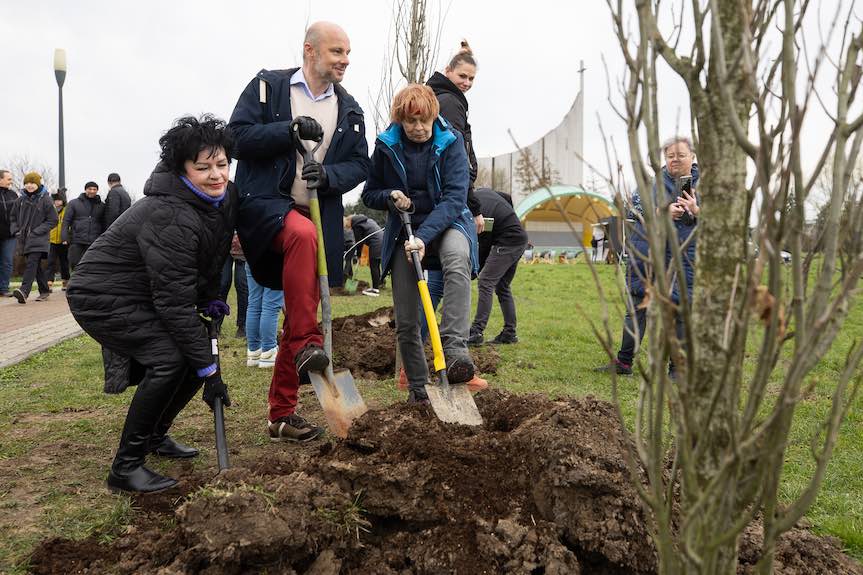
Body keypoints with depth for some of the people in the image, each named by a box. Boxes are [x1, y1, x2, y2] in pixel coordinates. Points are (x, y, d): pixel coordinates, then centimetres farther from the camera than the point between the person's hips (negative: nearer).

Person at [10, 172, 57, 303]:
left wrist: (37, 231, -10)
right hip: (24, 239, 5)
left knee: (31, 263, -19)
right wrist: (16, 231, 4)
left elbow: (53, 220, -3)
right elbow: (14, 218, 21)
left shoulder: (45, 200, -3)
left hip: (38, 240, -5)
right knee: (36, 266, 11)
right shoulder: (20, 200, 11)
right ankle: (44, 291, 21)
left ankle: (24, 291, -31)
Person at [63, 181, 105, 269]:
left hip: (94, 242, 1)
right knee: (75, 264, 0)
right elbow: (66, 221, 5)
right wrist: (65, 238, -4)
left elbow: (104, 225, 14)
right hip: (76, 241, -1)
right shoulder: (74, 203, 8)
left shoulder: (101, 206, 12)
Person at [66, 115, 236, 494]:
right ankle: (125, 467, -11)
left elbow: (212, 260, 16)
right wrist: (208, 371, -28)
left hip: (143, 296, 9)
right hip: (102, 297, -9)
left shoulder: (225, 197, -5)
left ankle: (155, 435, 24)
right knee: (170, 360, -23)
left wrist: (210, 301, 2)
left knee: (199, 352, 3)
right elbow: (175, 302, -31)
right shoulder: (170, 217, -32)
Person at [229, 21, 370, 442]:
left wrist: (329, 175, -12)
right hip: (265, 202, -5)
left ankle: (282, 414, 15)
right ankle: (306, 345, -30)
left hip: (320, 217, 5)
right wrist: (289, 130, -19)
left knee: (299, 316, 5)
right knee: (302, 234, -40)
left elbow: (359, 165, 9)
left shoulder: (349, 109, 12)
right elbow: (238, 136, -7)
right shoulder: (268, 85, 1)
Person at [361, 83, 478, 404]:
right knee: (406, 321, -1)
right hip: (403, 231, 3)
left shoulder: (451, 142, -9)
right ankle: (417, 387, 18)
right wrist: (390, 196, -16)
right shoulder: (386, 147, -2)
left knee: (458, 258, -39)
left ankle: (454, 350, -46)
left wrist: (424, 236, -30)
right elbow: (369, 194, 8)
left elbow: (454, 197, -18)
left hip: (446, 224, -2)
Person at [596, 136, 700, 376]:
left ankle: (678, 368, 14)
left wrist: (696, 211, -16)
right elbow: (636, 206, -7)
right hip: (647, 254, 1)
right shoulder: (654, 180, 6)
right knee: (637, 308, 7)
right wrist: (663, 212, -20)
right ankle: (624, 362, 16)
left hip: (684, 259, -1)